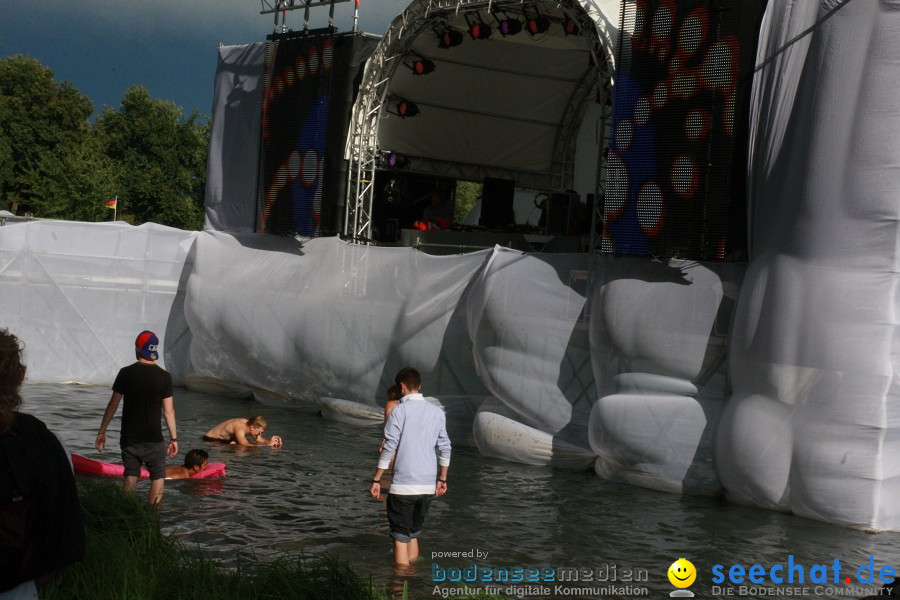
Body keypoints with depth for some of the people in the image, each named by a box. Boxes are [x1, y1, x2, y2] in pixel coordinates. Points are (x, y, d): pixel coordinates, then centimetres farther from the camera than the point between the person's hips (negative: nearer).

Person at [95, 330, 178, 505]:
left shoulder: (126, 373, -4)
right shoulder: (164, 377, -5)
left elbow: (113, 405, 0)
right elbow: (168, 411, -5)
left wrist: (101, 432, 8)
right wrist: (174, 438, 3)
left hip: (129, 438, 2)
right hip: (153, 438, -2)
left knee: (131, 477, 12)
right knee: (158, 477, 7)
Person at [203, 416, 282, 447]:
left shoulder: (249, 424, -10)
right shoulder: (240, 429, -35)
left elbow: (261, 440, -3)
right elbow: (245, 446, -44)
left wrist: (271, 441, -24)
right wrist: (268, 444, -43)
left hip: (224, 438, 8)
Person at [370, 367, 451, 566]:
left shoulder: (399, 411, -8)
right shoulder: (437, 412, 7)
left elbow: (389, 448, -11)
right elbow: (445, 448, 9)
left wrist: (376, 480, -6)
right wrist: (442, 479, 19)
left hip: (404, 484, -5)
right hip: (428, 485, 5)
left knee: (400, 536, 2)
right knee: (413, 533, 19)